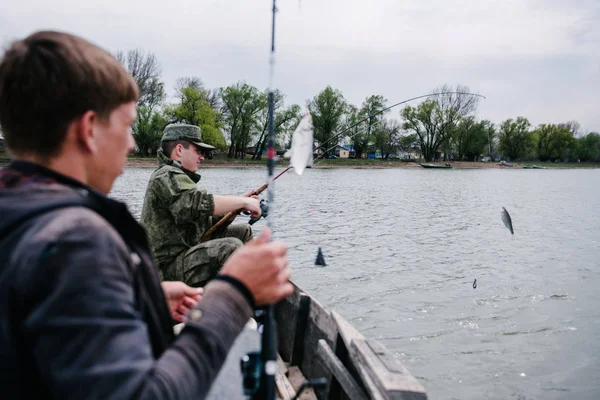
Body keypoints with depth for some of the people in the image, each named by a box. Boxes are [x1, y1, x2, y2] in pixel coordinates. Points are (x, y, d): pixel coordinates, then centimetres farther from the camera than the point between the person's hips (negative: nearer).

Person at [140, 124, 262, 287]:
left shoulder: (175, 176, 18)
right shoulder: (167, 177, -15)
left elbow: (207, 220, 15)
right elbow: (202, 204, -32)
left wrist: (239, 205, 3)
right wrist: (244, 201, -22)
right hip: (168, 266, -11)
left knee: (243, 231, 13)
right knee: (231, 247, -29)